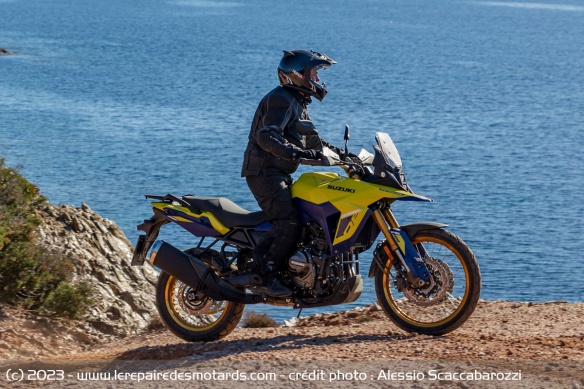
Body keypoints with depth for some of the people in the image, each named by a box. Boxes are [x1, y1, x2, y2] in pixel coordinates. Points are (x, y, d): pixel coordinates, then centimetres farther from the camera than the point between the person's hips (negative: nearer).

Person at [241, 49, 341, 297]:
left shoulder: (298, 103, 21)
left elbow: (310, 138, 31)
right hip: (264, 172, -11)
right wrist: (296, 153, -42)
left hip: (279, 174, 11)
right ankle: (267, 276, -21)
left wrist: (337, 151, 19)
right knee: (288, 224, -24)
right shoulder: (281, 100, -14)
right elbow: (266, 136, -29)